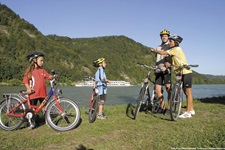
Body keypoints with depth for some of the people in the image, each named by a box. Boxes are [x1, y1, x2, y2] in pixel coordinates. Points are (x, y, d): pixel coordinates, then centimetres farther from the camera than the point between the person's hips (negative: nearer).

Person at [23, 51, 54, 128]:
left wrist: (53, 76, -16)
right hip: (33, 93, -3)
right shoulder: (29, 70, -1)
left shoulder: (42, 70, 9)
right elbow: (25, 81, -4)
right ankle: (32, 122, 21)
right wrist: (28, 88, -18)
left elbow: (48, 76, 6)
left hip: (42, 93, 3)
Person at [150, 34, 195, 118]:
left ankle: (188, 113, 0)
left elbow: (163, 53, -18)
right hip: (181, 73, 9)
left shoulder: (177, 49, -13)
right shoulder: (173, 50, 15)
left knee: (188, 93, -4)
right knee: (186, 93, 14)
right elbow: (171, 62, 5)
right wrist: (165, 67, -14)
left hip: (186, 73, -9)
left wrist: (154, 51, -4)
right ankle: (191, 110, 24)